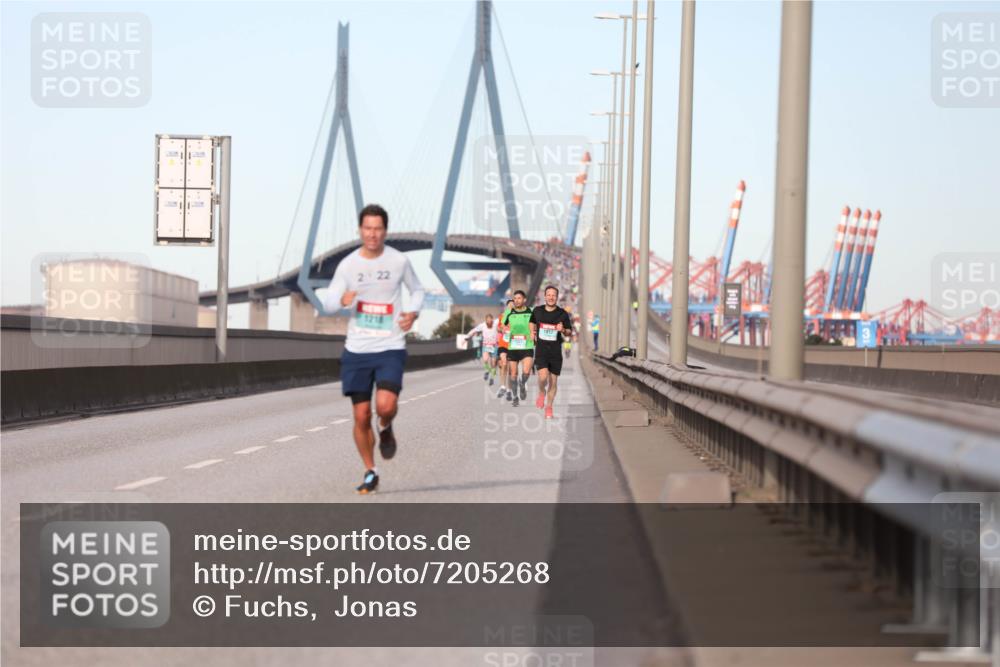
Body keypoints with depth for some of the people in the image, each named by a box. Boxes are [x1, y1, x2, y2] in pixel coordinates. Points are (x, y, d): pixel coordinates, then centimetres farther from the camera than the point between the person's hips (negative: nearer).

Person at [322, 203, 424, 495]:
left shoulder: (399, 261, 0)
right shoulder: (348, 264, 1)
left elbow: (417, 290, 16)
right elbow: (327, 303, 0)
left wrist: (413, 312, -4)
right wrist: (342, 299, -23)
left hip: (390, 348, -1)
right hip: (357, 350, 2)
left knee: (385, 405, -22)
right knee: (361, 416, 3)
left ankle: (385, 428, 15)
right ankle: (370, 473, 21)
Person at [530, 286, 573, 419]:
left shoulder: (562, 314, -3)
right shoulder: (537, 310, 1)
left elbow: (569, 332, 5)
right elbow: (532, 321, 24)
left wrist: (563, 330, -16)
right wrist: (532, 332, 8)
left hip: (556, 351, 1)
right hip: (541, 349, -1)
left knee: (553, 381, 5)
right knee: (543, 376, -21)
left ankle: (549, 407, 22)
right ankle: (541, 393, 12)